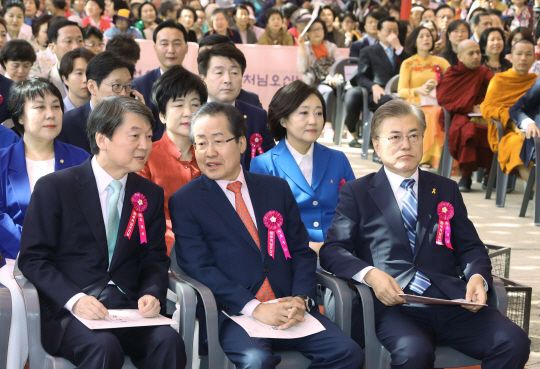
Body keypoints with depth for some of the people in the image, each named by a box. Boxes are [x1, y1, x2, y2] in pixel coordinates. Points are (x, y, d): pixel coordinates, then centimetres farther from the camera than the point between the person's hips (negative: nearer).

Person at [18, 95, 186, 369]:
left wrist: (151, 294, -8)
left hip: (129, 306, 4)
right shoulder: (53, 188, 0)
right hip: (68, 312, -3)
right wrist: (74, 299, -19)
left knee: (168, 341, -28)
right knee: (104, 346, -35)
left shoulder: (151, 194, 14)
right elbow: (32, 258, -3)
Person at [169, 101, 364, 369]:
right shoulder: (184, 202, 5)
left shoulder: (277, 189, 17)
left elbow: (302, 251, 14)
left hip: (288, 308, 4)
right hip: (233, 314, -4)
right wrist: (254, 308, -17)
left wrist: (301, 299, -7)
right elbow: (199, 267, -5)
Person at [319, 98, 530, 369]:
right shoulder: (356, 192, 14)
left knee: (515, 342, -24)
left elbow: (471, 248, 19)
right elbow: (332, 250, 5)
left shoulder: (446, 190, 23)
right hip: (392, 303, -3)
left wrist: (478, 277, -5)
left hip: (451, 299, 3)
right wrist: (369, 274, -15)